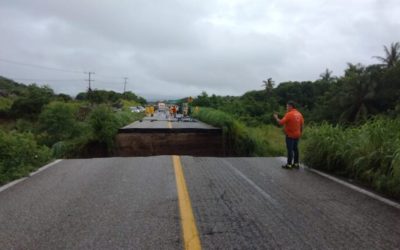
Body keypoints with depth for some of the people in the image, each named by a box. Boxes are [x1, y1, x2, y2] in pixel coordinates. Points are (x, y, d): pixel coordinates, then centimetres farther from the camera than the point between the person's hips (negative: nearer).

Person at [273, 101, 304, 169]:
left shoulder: (289, 114, -16)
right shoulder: (299, 114, 7)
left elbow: (281, 122, -19)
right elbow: (302, 124, 11)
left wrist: (276, 117, -2)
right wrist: (300, 133, 19)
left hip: (290, 135, -7)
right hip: (297, 135, 7)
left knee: (290, 149, -3)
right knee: (295, 149, 13)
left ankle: (289, 164, 1)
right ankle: (296, 163, 18)